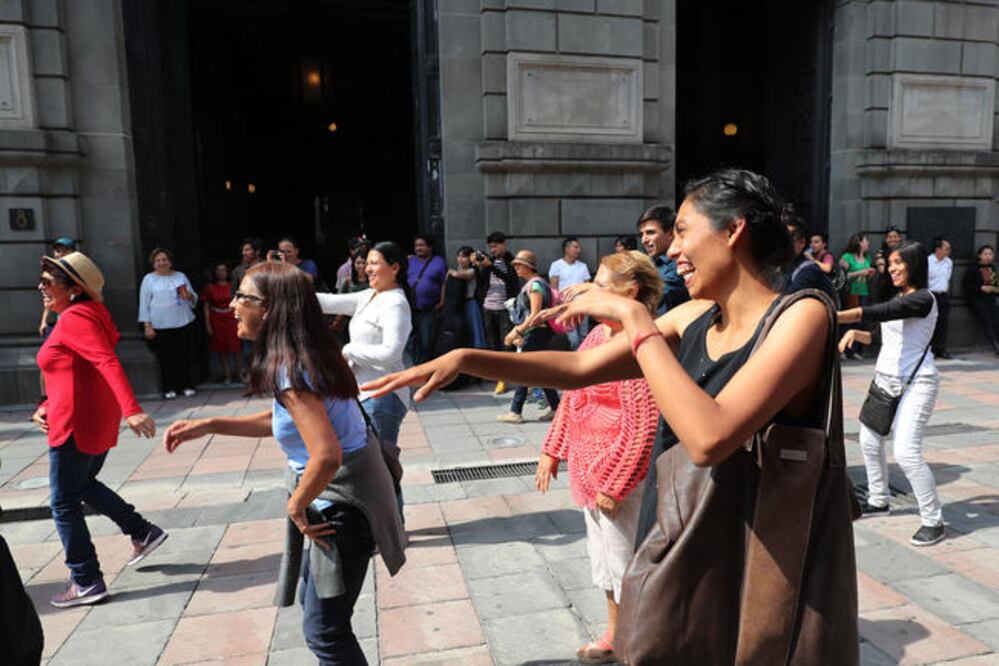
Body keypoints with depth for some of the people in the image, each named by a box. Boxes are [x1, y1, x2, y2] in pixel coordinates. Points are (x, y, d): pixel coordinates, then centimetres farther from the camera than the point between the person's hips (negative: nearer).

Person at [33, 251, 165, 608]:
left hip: (76, 424, -9)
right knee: (84, 484, 28)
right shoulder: (88, 313, 13)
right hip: (99, 419, 10)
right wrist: (47, 406, 14)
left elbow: (108, 364, -31)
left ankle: (86, 582, 14)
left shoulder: (74, 318, -17)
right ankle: (143, 532, 28)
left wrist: (132, 409, -41)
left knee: (64, 504, 5)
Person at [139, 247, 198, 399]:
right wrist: (147, 326, -4)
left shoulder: (181, 276, 13)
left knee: (185, 356, 3)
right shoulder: (149, 279, 6)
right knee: (166, 358, -2)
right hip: (161, 326, -2)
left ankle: (187, 385, 13)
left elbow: (194, 298, 16)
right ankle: (169, 388, 7)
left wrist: (189, 296, -8)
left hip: (184, 323, 2)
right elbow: (144, 304, 4)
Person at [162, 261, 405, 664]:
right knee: (313, 598, 27)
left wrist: (296, 507, -17)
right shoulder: (301, 355, 3)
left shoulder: (288, 370, -26)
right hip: (341, 495, 10)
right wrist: (209, 425, 11)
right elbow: (282, 421, 17)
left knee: (323, 630, 7)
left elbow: (326, 457, -34)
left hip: (342, 502, -10)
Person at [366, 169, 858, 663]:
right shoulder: (694, 318, 1)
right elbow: (579, 368, 2)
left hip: (756, 578, -5)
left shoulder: (802, 315, -18)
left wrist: (635, 318, -25)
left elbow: (708, 440, -31)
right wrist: (464, 358, -6)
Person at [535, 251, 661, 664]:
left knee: (624, 562, 7)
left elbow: (642, 424, -23)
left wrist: (615, 485, -20)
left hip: (617, 474, -9)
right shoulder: (598, 334, 7)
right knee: (603, 558, 22)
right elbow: (570, 396, 14)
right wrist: (552, 451, 13)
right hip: (587, 469, 9)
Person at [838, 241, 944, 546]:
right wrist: (855, 333, -2)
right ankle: (878, 500, 34)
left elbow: (879, 312, -31)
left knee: (906, 452, -14)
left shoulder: (923, 299, -15)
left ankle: (934, 521, 2)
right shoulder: (897, 298, 12)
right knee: (869, 441, 14)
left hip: (916, 383, -9)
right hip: (885, 378, 9)